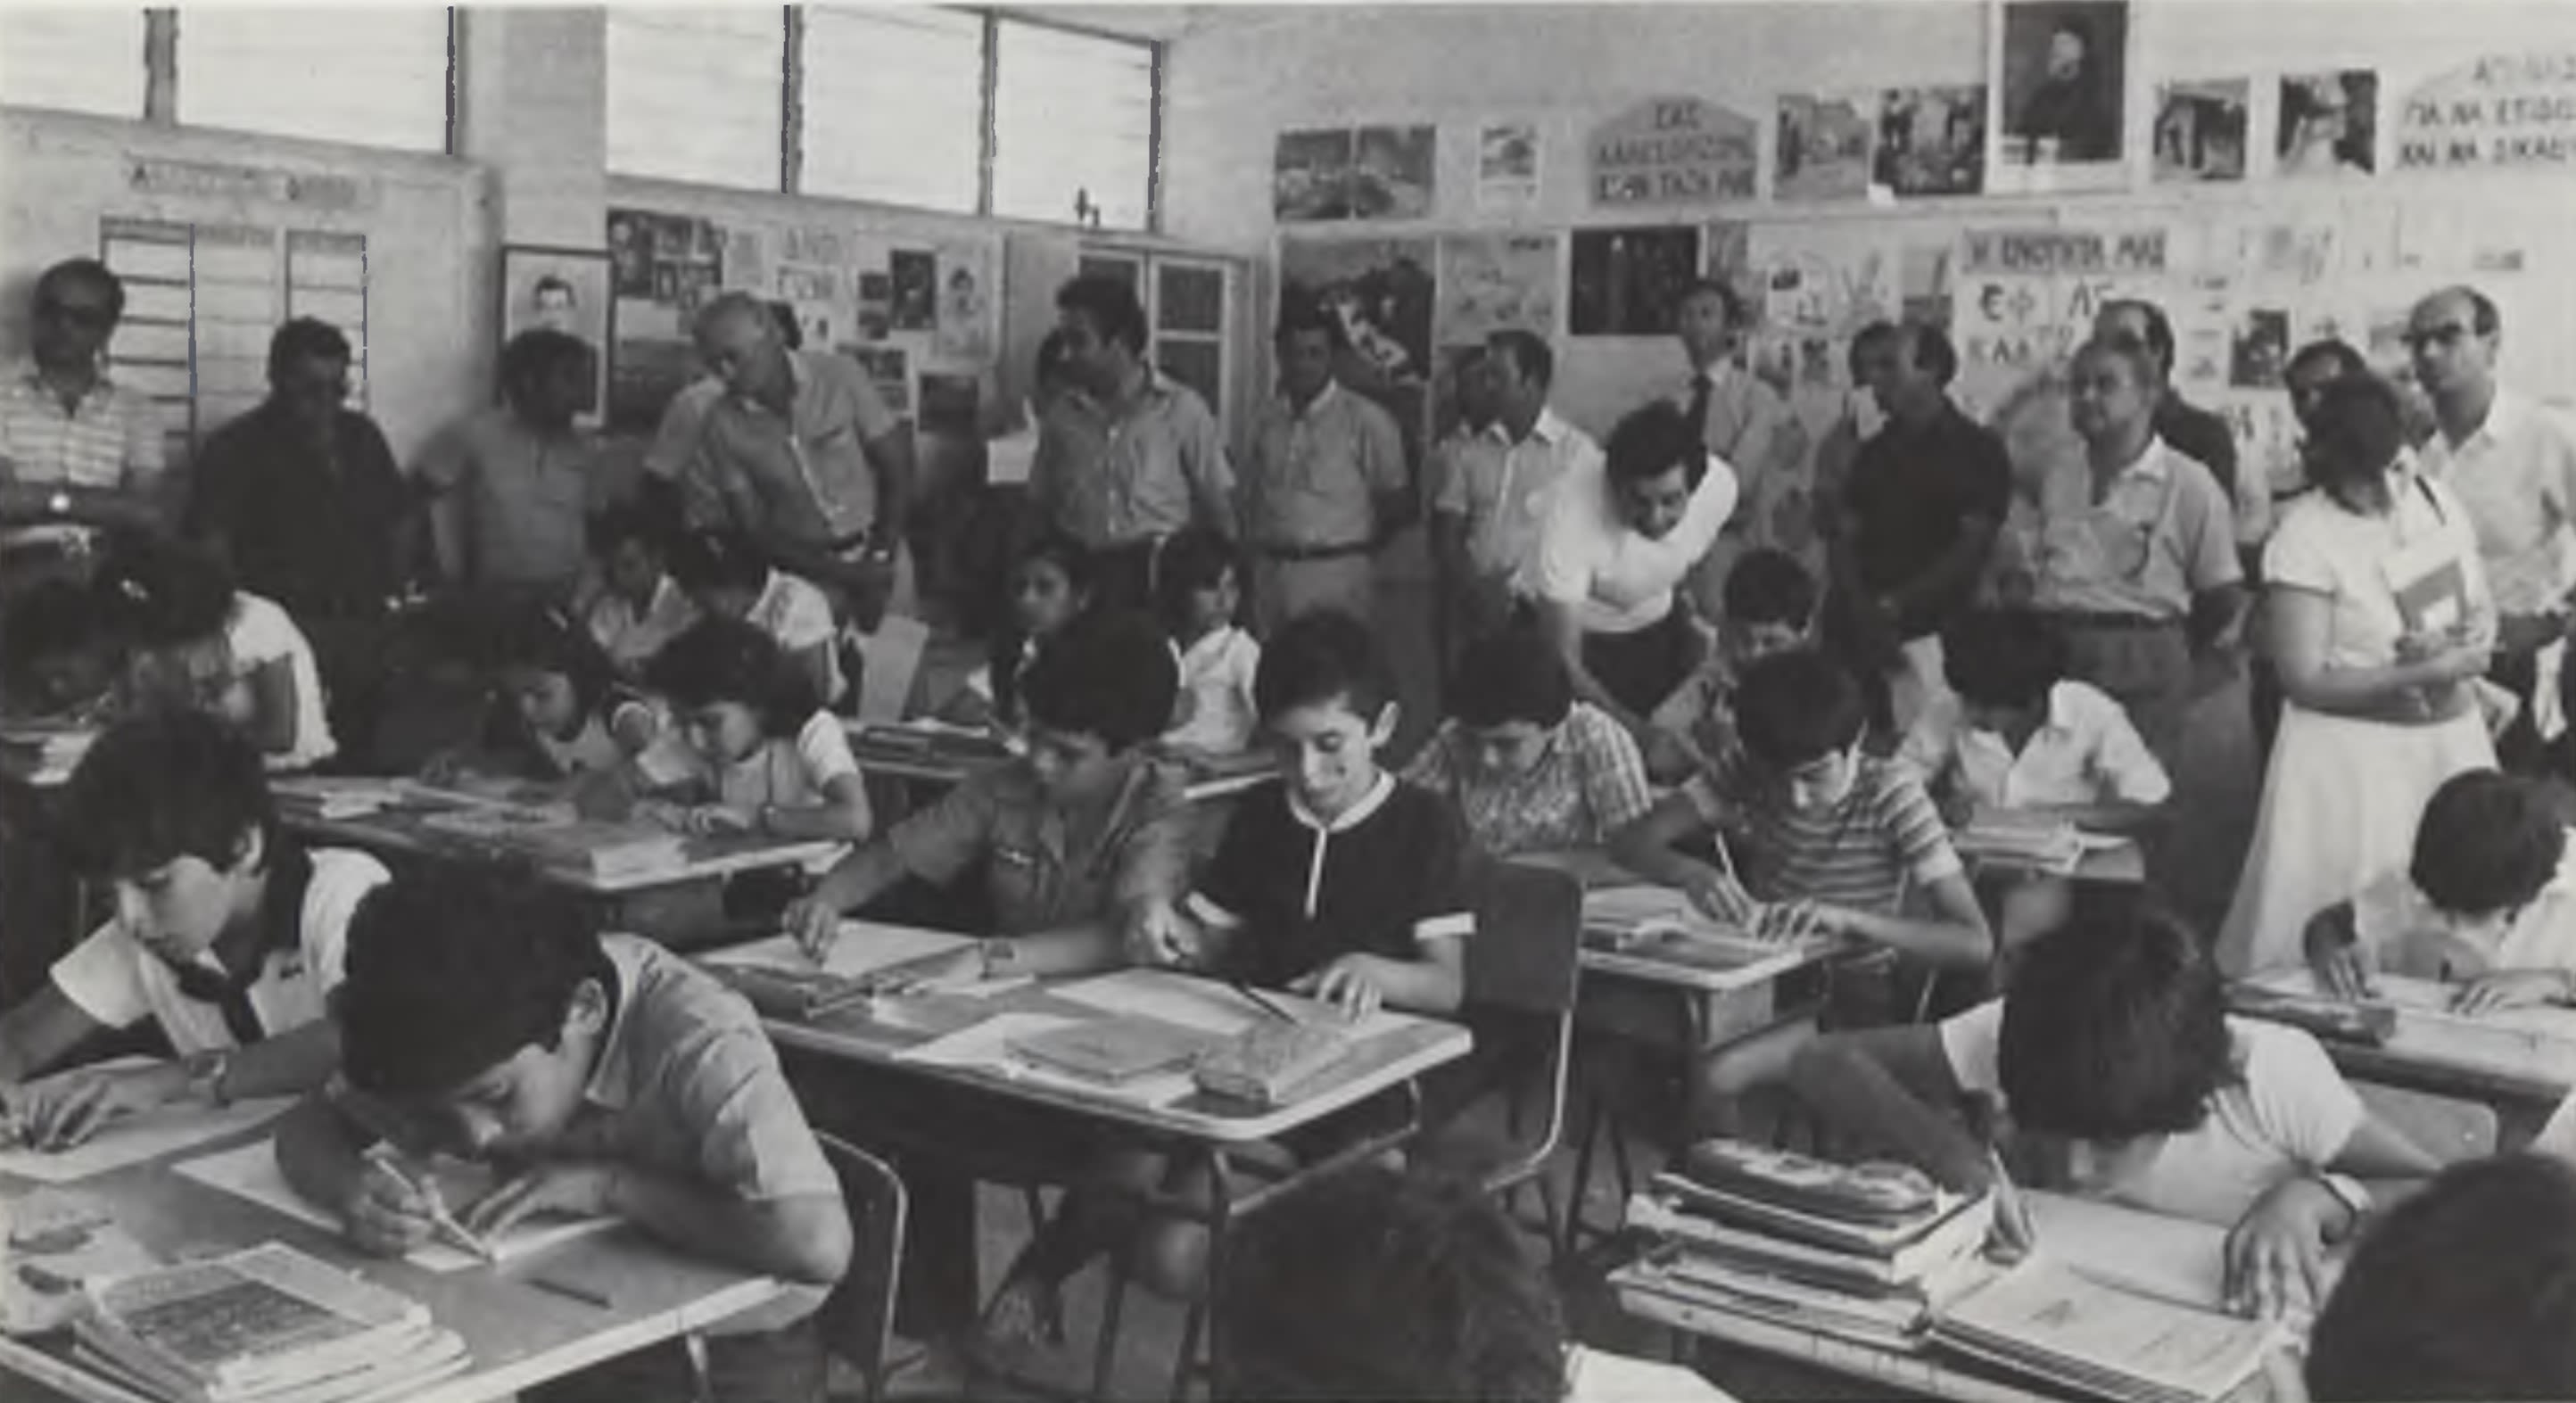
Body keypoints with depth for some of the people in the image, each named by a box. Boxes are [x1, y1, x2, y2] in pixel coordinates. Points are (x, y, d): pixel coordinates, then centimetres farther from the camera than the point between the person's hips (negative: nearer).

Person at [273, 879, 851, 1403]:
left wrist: (610, 1185, -30)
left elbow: (819, 1244, -38)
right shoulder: (484, 1024, -10)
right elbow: (310, 1127, -1)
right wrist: (351, 1187, -23)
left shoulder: (698, 1042, -28)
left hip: (729, 1356, -4)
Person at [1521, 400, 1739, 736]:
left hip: (1658, 628, 4)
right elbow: (1562, 664, -34)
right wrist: (1633, 729, -42)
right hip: (1571, 631, -4)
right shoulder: (1572, 516, -37)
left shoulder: (1719, 484, -24)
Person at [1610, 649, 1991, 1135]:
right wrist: (1692, 873, -29)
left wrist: (1849, 919, -35)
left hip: (1852, 1000, -4)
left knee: (1715, 1076, -31)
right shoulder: (1746, 779, -4)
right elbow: (1630, 840, -8)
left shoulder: (1892, 796, -15)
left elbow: (1977, 945, -22)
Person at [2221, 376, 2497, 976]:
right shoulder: (2305, 539, -15)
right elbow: (2306, 680, -16)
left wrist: (2469, 645, -10)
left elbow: (2484, 611, 13)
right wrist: (2422, 673, -20)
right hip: (2354, 752, -5)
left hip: (2453, 738, 5)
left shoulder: (2435, 498, 3)